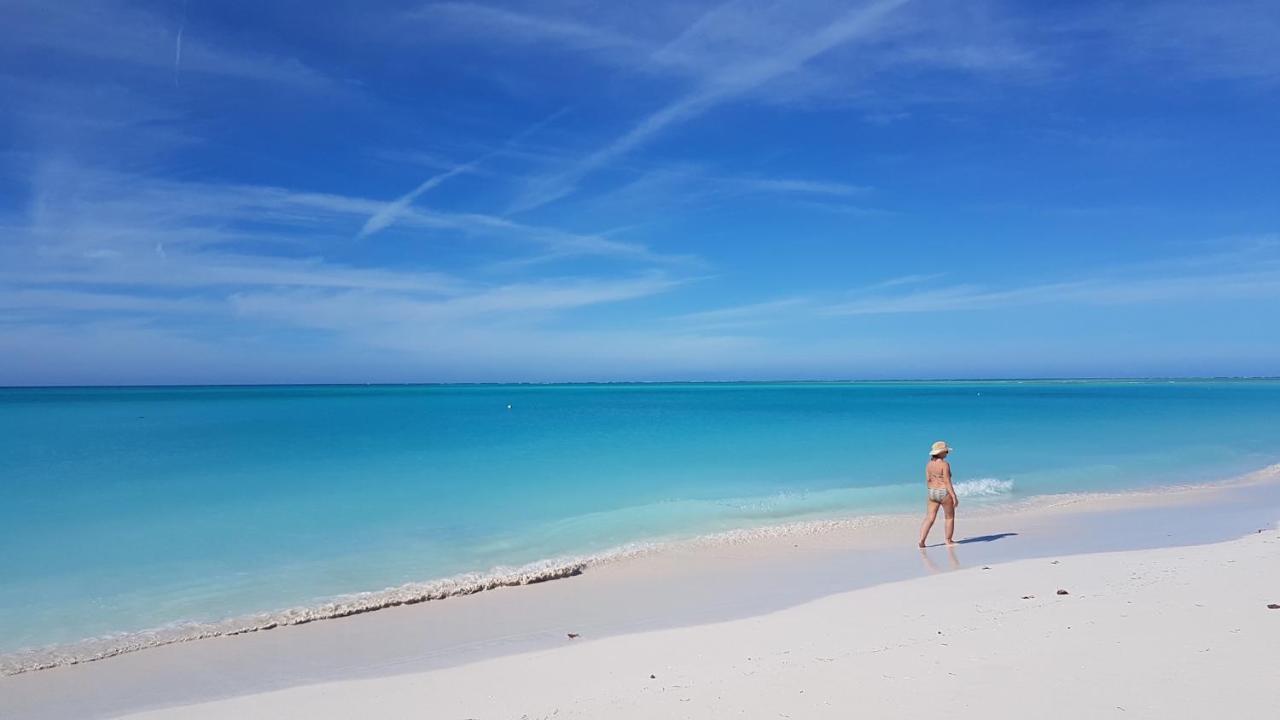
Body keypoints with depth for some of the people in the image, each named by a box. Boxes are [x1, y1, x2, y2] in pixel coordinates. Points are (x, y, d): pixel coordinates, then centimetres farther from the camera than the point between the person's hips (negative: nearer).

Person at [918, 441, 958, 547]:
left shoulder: (929, 464, 5)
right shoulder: (944, 464, -16)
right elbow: (947, 482, -18)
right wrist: (954, 497, -15)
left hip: (932, 493, 6)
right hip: (944, 493, -6)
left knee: (929, 518, 5)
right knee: (950, 517, 15)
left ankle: (921, 540, -5)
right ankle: (948, 540, 23)